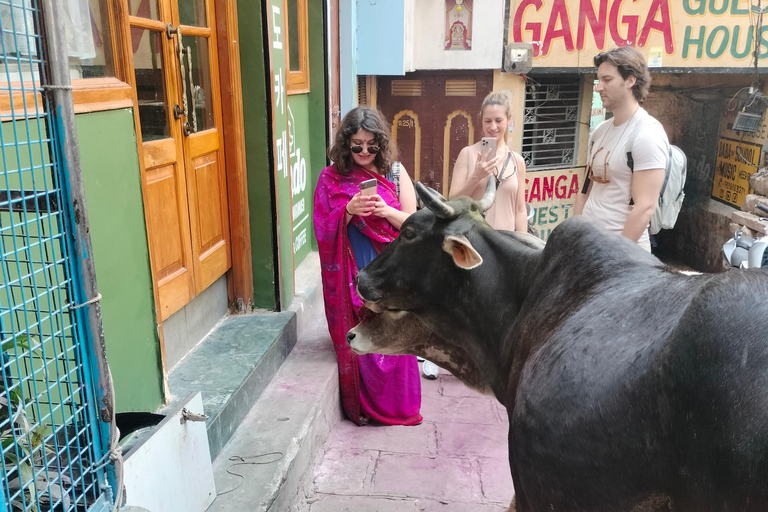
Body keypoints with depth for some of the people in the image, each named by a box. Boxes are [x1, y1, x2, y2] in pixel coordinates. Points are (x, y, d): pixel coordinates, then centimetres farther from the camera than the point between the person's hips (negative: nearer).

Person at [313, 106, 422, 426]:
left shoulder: (395, 173, 3)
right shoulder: (331, 178, 1)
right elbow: (324, 232, -2)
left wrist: (387, 211, -18)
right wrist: (348, 212, -19)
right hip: (353, 275, -1)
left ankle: (397, 405, 22)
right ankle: (362, 407, 20)